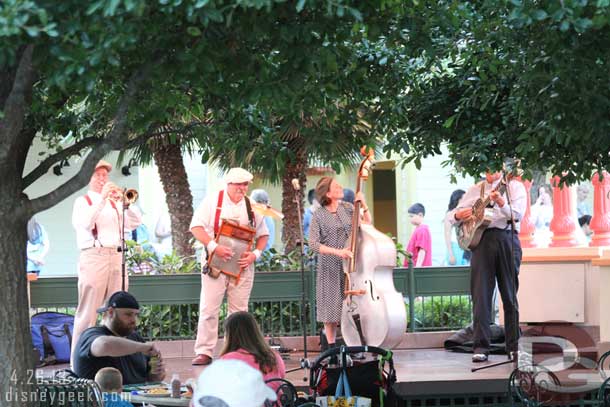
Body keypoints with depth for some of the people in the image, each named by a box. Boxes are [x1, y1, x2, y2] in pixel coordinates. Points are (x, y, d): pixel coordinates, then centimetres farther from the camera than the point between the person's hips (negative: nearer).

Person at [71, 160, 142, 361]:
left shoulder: (114, 201, 21)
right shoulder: (83, 201, 7)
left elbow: (134, 222, 7)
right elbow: (85, 223, -14)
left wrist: (125, 202, -8)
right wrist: (102, 199, -17)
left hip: (116, 256, 5)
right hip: (94, 256, -5)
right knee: (87, 311, -8)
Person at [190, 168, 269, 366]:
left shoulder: (252, 206, 9)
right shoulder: (213, 200, -1)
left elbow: (263, 235, 14)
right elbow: (196, 227, -8)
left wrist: (255, 253, -5)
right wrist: (213, 246, -21)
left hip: (242, 265, 3)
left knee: (239, 310, 5)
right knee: (209, 308, -6)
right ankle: (204, 352, -3)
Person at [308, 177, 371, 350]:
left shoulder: (347, 208, 5)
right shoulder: (319, 215, -7)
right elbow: (313, 244, -13)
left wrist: (364, 206, -6)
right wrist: (337, 252, -21)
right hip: (330, 267, -3)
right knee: (331, 308, 2)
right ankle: (331, 347, 13)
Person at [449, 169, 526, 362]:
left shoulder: (514, 187, 9)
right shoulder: (475, 190, 18)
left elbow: (518, 214, -7)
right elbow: (453, 215, 17)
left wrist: (501, 202, -25)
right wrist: (459, 215, -6)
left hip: (507, 238, -2)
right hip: (481, 239, 2)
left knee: (510, 295, 2)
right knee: (481, 294, -6)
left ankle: (514, 346, 9)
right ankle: (480, 347, -7)